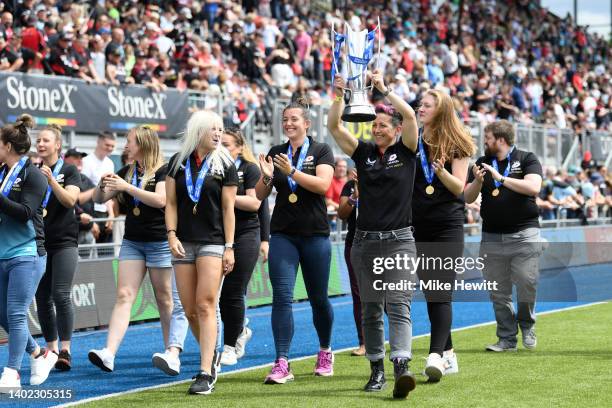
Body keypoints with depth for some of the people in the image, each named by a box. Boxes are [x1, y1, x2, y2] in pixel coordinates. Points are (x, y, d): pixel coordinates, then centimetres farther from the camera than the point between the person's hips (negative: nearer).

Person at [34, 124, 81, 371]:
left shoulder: (69, 170, 1)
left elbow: (70, 200, -12)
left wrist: (51, 179, -20)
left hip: (64, 242, -4)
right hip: (38, 242, 4)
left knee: (61, 296, -11)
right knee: (42, 298, 4)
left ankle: (65, 350, -7)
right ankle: (51, 348, 14)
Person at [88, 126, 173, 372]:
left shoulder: (163, 171, -7)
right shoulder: (127, 171, 10)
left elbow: (160, 200, -23)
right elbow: (99, 199, 12)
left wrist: (127, 187, -24)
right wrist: (102, 185, -11)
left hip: (159, 241, -5)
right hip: (132, 241, 5)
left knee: (164, 299, 5)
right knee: (124, 296, -6)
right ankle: (109, 353, -17)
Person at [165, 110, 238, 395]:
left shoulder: (224, 165, 2)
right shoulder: (178, 161, 8)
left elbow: (228, 209, 0)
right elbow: (171, 203, 8)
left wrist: (229, 248, -5)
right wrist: (171, 235, -5)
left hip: (213, 242, -3)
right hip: (184, 243, 3)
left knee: (206, 306, -13)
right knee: (190, 310, 5)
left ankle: (206, 374, -15)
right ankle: (210, 355, 27)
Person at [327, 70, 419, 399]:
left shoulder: (405, 151, 0)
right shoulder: (364, 152, 9)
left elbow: (410, 115, -17)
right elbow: (334, 126, -1)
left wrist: (384, 89, -20)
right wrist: (339, 96, -15)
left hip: (398, 240, -4)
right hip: (365, 242, 4)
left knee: (398, 306, -14)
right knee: (370, 309, 8)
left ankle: (402, 369, -26)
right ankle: (377, 370, 15)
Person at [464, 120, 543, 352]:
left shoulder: (526, 159, 1)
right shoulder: (482, 163, 13)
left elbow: (533, 187, -16)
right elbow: (468, 198, 7)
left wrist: (501, 178, -17)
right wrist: (478, 181, -12)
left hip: (524, 234, -4)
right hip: (492, 236, 4)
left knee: (527, 283, -11)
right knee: (498, 292, 3)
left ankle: (526, 324, 15)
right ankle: (507, 339, 10)